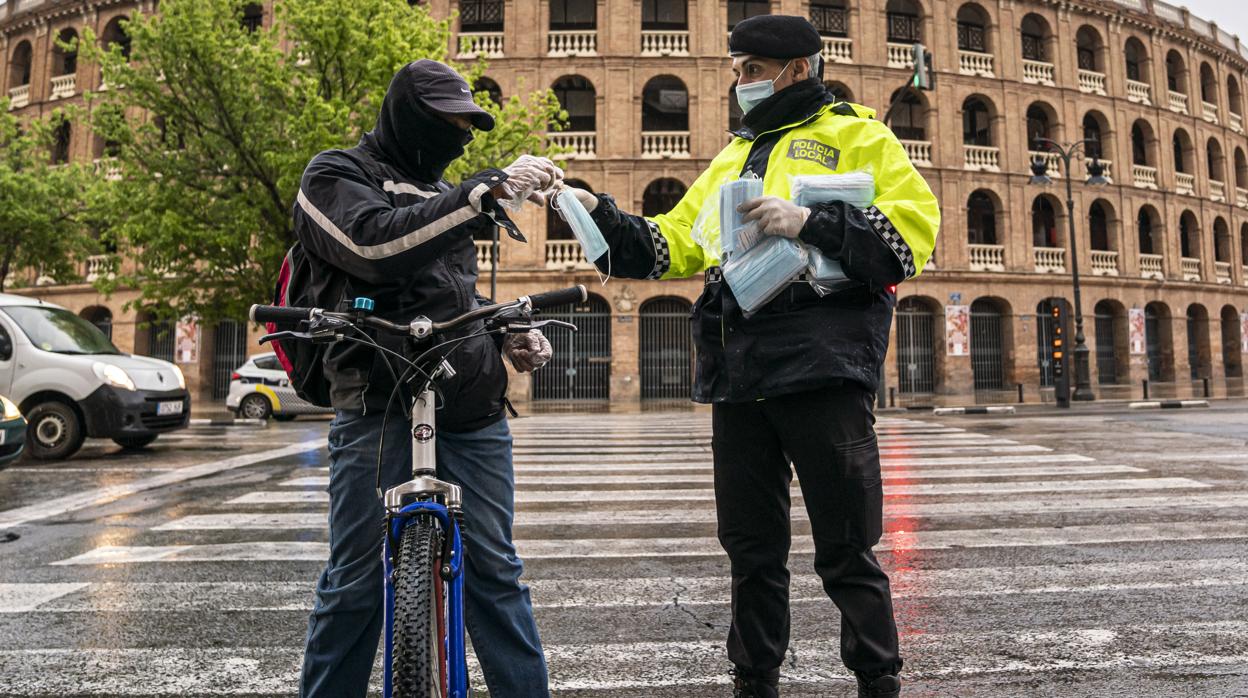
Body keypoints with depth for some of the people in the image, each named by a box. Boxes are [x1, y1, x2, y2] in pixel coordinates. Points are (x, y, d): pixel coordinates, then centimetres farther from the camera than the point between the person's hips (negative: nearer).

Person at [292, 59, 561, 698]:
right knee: (357, 581, 1)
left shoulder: (440, 192, 25)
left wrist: (509, 336, 13)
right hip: (380, 411, -5)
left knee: (494, 570, 5)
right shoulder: (335, 176, 5)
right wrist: (488, 189, -21)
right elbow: (378, 244, -18)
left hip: (473, 412, 6)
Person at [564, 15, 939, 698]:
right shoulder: (731, 158, 24)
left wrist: (810, 221, -16)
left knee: (846, 549, 1)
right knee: (750, 546, 13)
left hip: (821, 364, -6)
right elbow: (673, 244, 20)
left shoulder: (857, 135, 6)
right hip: (737, 372, 6)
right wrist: (601, 214, 7)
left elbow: (914, 230, -6)